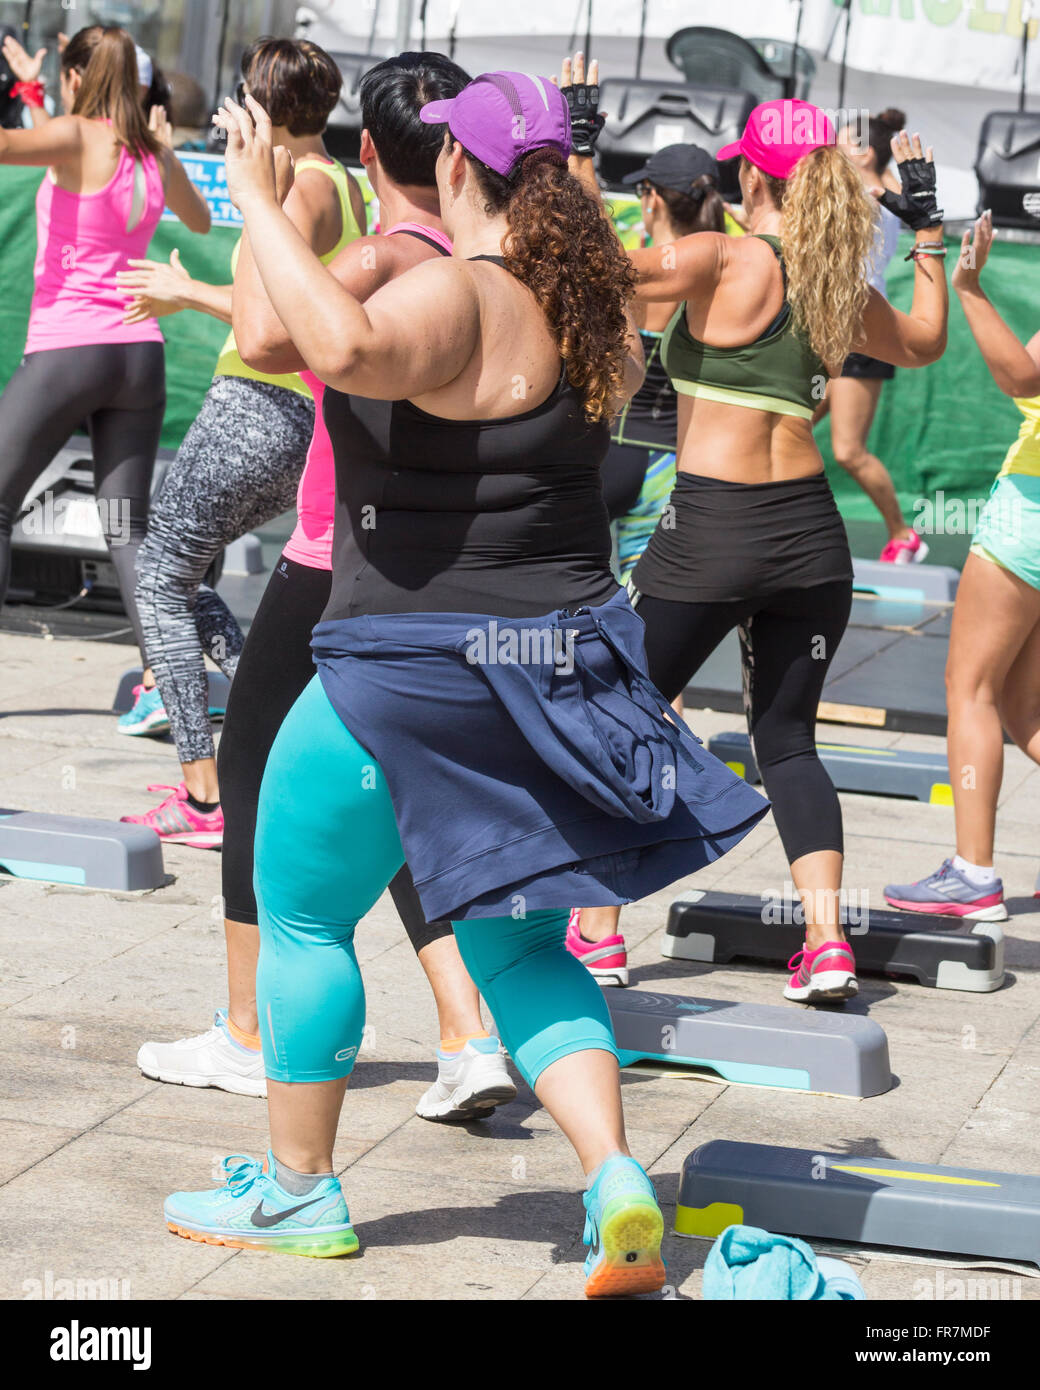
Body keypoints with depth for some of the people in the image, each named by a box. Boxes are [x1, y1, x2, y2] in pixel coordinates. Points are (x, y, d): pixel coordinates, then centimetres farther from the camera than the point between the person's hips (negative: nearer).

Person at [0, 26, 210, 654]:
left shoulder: (77, 137, -7)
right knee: (128, 528, 5)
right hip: (140, 351, 6)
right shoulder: (158, 157, 11)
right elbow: (201, 221, 33)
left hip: (66, 350, -6)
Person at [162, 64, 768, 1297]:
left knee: (301, 914, 12)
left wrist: (260, 206, -28)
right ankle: (615, 1179, -1)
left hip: (414, 675, -7)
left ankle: (298, 1192, 21)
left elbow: (347, 349, -39)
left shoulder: (451, 295, -18)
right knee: (520, 947, 16)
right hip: (564, 660, 7)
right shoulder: (584, 306, 7)